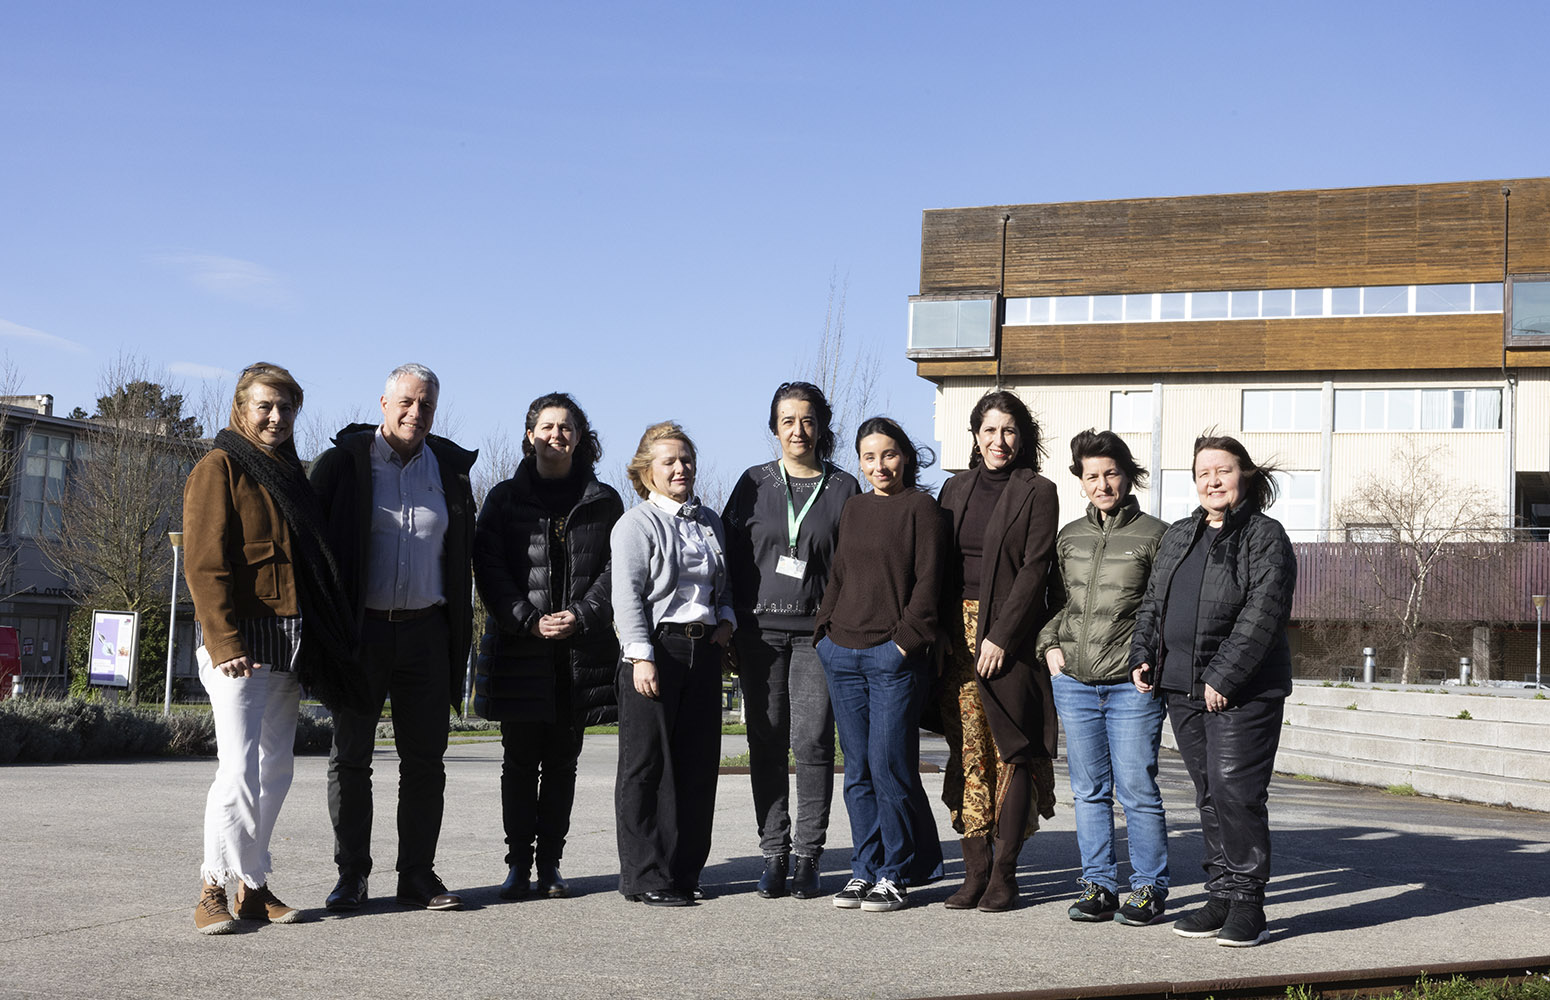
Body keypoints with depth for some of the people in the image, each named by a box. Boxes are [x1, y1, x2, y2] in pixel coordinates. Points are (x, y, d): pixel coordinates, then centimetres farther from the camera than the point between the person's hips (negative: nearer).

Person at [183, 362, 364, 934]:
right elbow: (205, 562, -11)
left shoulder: (291, 474, 19)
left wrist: (327, 642, 16)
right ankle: (215, 889, 0)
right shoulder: (219, 469, -3)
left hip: (290, 642, 8)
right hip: (240, 640, -7)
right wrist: (223, 640, -21)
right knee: (239, 769, -12)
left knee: (276, 769, 8)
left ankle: (254, 888, 15)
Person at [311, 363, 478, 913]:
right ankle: (351, 875, 12)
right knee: (351, 757, 3)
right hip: (360, 630, -2)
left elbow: (462, 555, 14)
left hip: (425, 631, 3)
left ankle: (418, 874, 14)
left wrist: (459, 636, 9)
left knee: (425, 758, 5)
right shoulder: (343, 463, 0)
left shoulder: (450, 469, 9)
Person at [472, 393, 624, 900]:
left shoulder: (603, 502, 9)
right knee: (520, 760, 2)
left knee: (562, 761, 5)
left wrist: (580, 616, -12)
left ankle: (550, 863, 12)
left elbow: (615, 569, 3)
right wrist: (529, 621, -12)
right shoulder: (505, 498, 7)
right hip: (518, 647, -1)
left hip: (581, 647, 1)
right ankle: (518, 864, 8)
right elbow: (489, 568, -1)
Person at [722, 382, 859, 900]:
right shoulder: (754, 484, 9)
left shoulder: (843, 488, 6)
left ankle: (808, 855, 3)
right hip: (760, 629, 2)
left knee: (812, 742, -6)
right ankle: (773, 853, 12)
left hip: (818, 630, -1)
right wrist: (729, 628, 2)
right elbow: (730, 555, 9)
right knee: (766, 744, 4)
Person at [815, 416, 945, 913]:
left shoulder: (920, 507, -2)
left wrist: (905, 639, -13)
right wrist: (826, 630, 11)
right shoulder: (853, 509, 16)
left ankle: (897, 873, 5)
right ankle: (866, 868, 16)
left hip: (894, 655, -6)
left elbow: (928, 581, -7)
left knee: (889, 764, -6)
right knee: (858, 769, 8)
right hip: (843, 654, 6)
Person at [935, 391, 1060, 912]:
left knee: (1011, 751, -3)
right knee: (968, 752, 3)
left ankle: (1004, 875, 1)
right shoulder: (956, 489, 14)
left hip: (1010, 634, -4)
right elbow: (939, 565, 14)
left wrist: (1000, 636, -14)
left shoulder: (1038, 492, 0)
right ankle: (975, 871, 6)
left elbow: (1034, 569, -7)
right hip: (957, 631, 4)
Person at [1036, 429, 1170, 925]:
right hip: (1073, 680, 5)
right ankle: (1099, 887, 17)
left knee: (1136, 789, -2)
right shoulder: (1069, 537, 13)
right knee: (1089, 790, 9)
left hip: (1132, 684, -4)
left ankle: (1149, 888, 9)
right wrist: (1050, 644, 8)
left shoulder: (1154, 535, -1)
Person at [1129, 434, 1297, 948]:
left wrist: (1224, 676, -18)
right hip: (1183, 689, 7)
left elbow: (1262, 613, -14)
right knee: (1209, 795, 11)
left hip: (1244, 692, -7)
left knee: (1235, 790, -9)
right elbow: (1153, 601, 22)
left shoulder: (1266, 536, -5)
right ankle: (1221, 895, 18)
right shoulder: (1178, 537, 17)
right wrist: (1142, 654, 6)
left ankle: (1247, 902, 0)